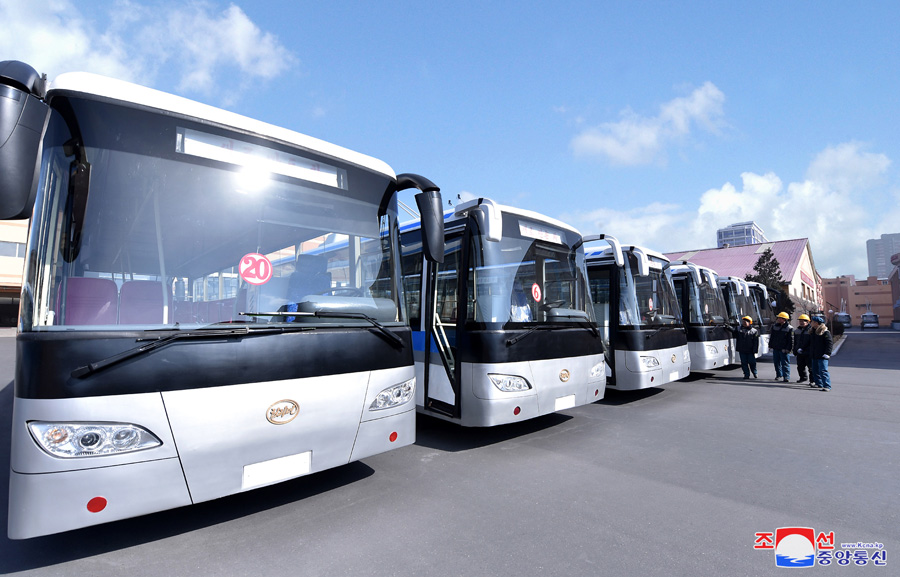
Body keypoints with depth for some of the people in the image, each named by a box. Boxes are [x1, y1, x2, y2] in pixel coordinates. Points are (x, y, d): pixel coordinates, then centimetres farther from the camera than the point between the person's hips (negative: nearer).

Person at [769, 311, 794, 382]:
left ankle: (786, 377, 0)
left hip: (784, 349, -6)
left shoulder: (789, 328, -6)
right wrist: (770, 345, 11)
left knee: (785, 363, -2)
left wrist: (788, 348, -13)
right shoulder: (774, 326, 10)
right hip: (775, 348, 6)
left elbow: (791, 340, -7)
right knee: (776, 362, 12)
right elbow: (771, 337, 15)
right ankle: (779, 375, 25)